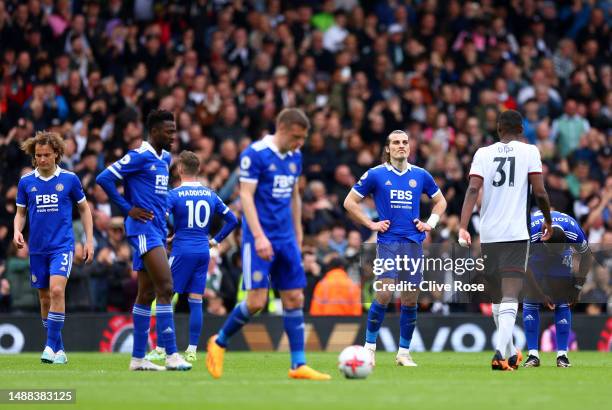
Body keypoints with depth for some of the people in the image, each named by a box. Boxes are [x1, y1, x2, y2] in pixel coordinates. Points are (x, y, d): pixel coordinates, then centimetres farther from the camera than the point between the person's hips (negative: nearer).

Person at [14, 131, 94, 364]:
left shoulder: (69, 179, -1)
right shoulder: (26, 182, 4)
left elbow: (84, 209, 10)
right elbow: (20, 213, 14)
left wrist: (89, 241, 5)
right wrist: (17, 231, -7)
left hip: (62, 246, -3)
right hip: (37, 249, 3)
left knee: (57, 291, -22)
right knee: (44, 299, 7)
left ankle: (51, 346, -19)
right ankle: (59, 350, 18)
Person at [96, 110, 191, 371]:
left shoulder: (165, 158, 17)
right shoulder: (139, 157, -10)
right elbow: (104, 178, -14)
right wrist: (128, 209, -12)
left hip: (158, 230, 9)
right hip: (143, 229, -9)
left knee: (147, 294, 9)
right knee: (165, 288, -16)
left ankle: (138, 358, 13)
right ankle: (171, 355, -19)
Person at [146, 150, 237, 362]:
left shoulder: (174, 194, -6)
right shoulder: (210, 195, 8)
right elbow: (232, 220, 11)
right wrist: (216, 240, 16)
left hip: (181, 251, -4)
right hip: (203, 253, 4)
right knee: (196, 301, 6)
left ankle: (160, 349, 0)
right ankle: (192, 350, 4)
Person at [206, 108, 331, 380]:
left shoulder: (295, 157, 10)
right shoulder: (254, 154, -11)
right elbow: (246, 196, -15)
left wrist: (298, 235, 21)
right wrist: (259, 236, -23)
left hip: (286, 238, 7)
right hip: (259, 238, -7)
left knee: (295, 299, 2)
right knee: (257, 300, -11)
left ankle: (298, 365, 4)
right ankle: (219, 343, 11)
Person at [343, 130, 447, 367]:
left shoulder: (420, 176, 10)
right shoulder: (375, 175, 2)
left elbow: (440, 201, 25)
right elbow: (350, 202, 7)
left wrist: (430, 223, 10)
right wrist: (371, 224, -1)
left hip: (413, 243, 3)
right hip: (387, 242, -3)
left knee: (410, 300, 3)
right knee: (384, 294, -16)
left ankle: (404, 353, 12)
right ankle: (369, 348, -4)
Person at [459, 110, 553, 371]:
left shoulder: (483, 153, 8)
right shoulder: (529, 152, 3)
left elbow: (473, 189, -6)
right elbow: (540, 193, -3)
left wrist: (463, 227, -12)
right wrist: (548, 221, 14)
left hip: (488, 235, 3)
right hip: (516, 234, -3)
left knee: (498, 298, 17)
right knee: (509, 298, -9)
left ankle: (510, 353, 28)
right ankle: (500, 352, -28)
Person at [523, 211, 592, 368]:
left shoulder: (574, 232, -35)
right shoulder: (530, 233, -39)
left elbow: (587, 257, -14)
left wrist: (577, 287, -14)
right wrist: (541, 293, -26)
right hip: (534, 254, -1)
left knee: (562, 302, -11)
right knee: (530, 301, -13)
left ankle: (562, 355, -8)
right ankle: (533, 355, -10)